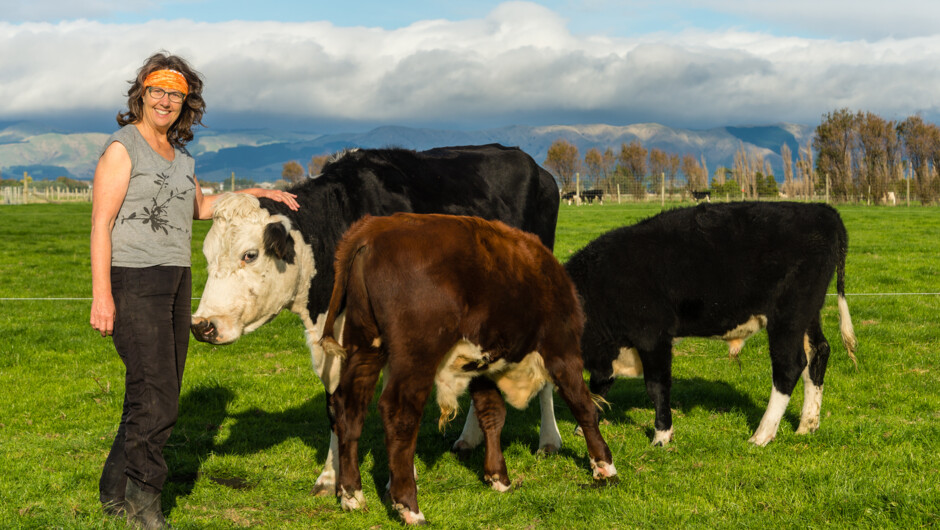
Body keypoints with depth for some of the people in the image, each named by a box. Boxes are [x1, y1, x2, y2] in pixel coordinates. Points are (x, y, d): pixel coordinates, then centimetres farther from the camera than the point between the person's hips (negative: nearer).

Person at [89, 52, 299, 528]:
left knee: (159, 394, 10)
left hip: (175, 283, 8)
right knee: (156, 398, -9)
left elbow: (199, 207, 30)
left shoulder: (179, 154, 14)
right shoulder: (122, 147, -8)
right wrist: (101, 294, -19)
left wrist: (256, 194, 24)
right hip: (132, 281, -8)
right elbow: (101, 223, -12)